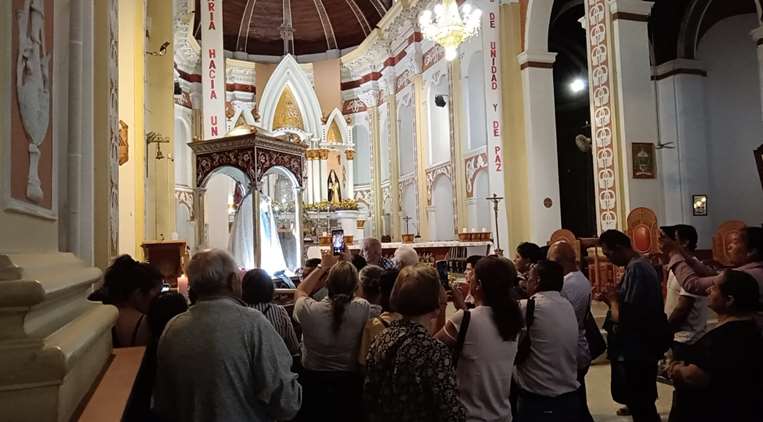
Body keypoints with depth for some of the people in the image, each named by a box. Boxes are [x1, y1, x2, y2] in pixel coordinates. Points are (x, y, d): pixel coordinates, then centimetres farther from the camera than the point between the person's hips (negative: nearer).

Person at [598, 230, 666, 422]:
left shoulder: (635, 269, -22)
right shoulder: (641, 264, 10)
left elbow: (622, 317, -26)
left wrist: (612, 300, -8)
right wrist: (616, 297, 2)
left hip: (636, 351, -10)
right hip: (641, 348, 10)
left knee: (640, 404, 2)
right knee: (643, 401, 20)